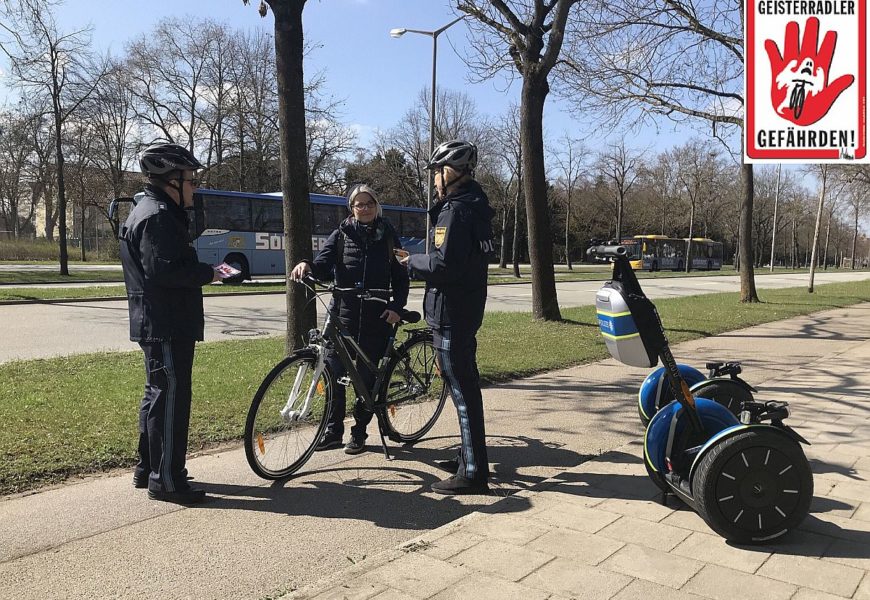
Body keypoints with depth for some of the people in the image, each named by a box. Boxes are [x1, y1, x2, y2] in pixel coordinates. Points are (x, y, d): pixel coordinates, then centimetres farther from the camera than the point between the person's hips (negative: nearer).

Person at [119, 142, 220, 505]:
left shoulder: (150, 211, 19)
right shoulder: (158, 216, -16)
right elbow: (162, 271, -25)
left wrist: (202, 271, 11)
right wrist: (207, 274, -16)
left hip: (157, 324, 11)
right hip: (167, 326, -11)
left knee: (158, 395, 18)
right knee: (171, 398, -6)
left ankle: (147, 469, 30)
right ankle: (166, 480, 2)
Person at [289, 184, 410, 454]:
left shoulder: (387, 235, 8)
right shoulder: (341, 235, 7)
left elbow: (401, 276, 9)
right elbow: (323, 267, -4)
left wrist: (397, 306, -4)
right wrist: (307, 265, -26)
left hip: (376, 317, 0)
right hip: (343, 313, 1)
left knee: (367, 376, 4)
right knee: (333, 372, -1)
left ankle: (359, 432, 19)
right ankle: (333, 431, 14)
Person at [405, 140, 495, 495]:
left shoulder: (455, 211, -17)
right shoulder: (475, 205, 15)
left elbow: (444, 264, -25)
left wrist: (412, 263, -7)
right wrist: (420, 260, 11)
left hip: (451, 312, -11)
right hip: (467, 307, 11)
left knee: (462, 389, -6)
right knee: (465, 383, 18)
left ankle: (472, 473, 1)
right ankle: (470, 458, 31)